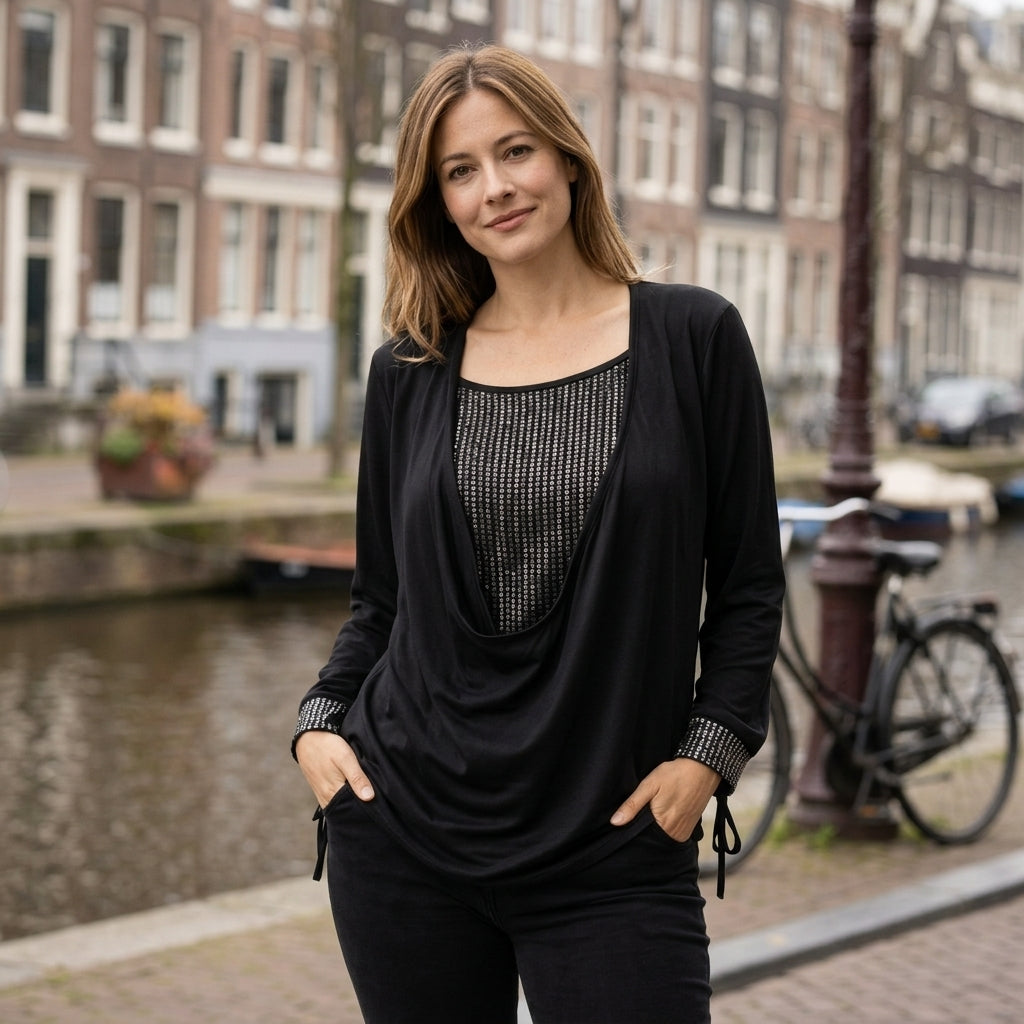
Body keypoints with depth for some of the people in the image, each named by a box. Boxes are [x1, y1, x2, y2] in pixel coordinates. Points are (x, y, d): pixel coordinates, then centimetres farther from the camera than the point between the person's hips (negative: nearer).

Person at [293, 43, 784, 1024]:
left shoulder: (692, 338, 0)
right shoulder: (408, 371, 6)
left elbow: (747, 583, 3)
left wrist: (710, 751, -7)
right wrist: (319, 718, -1)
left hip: (615, 847, -2)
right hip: (403, 826, 2)